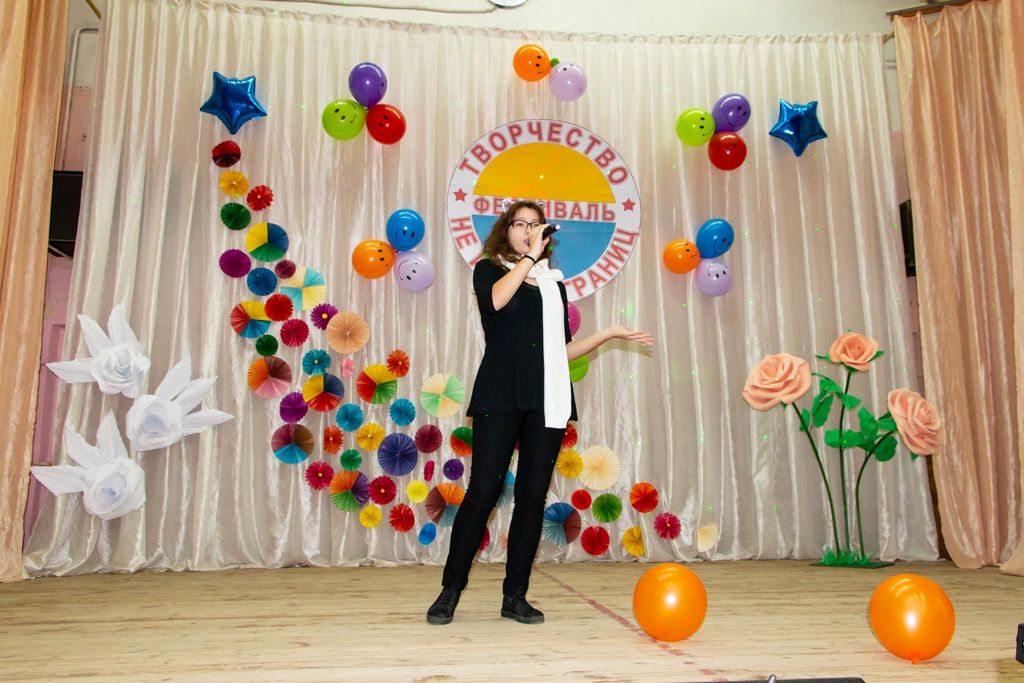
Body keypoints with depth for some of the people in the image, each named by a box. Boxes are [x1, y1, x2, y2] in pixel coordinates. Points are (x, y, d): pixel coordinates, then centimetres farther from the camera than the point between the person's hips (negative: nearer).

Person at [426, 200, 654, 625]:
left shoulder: (554, 283, 21)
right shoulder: (489, 270, 10)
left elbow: (562, 350, 19)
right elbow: (496, 300, -15)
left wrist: (611, 334, 12)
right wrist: (530, 255, -7)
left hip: (548, 399, 4)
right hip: (501, 395, -4)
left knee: (533, 496, 3)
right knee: (483, 491, -5)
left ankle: (515, 596, 13)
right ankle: (450, 590, 8)